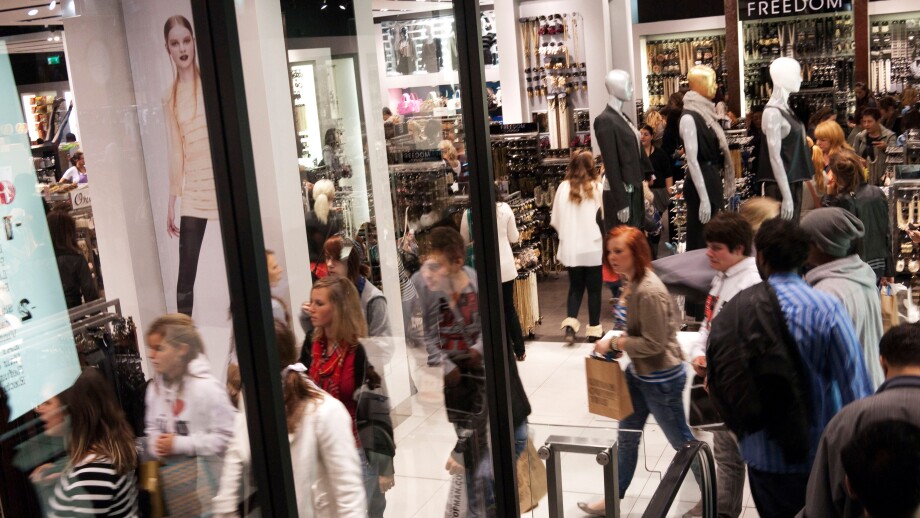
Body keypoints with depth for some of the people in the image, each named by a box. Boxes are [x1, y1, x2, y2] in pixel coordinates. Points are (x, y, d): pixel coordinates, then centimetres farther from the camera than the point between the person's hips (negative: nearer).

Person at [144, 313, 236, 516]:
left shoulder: (206, 387, -19)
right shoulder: (154, 387, 2)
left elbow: (226, 436, -22)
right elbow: (152, 428, 14)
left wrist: (179, 444, -19)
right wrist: (155, 446, -8)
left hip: (205, 483, -6)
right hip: (172, 484, 6)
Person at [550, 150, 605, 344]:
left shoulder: (563, 188, -3)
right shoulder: (597, 188, -10)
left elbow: (555, 220, 3)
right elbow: (606, 218, -3)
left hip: (570, 248, 2)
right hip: (593, 248, -2)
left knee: (575, 287, 16)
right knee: (594, 288, 10)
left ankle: (570, 322, -1)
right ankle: (594, 330, 16)